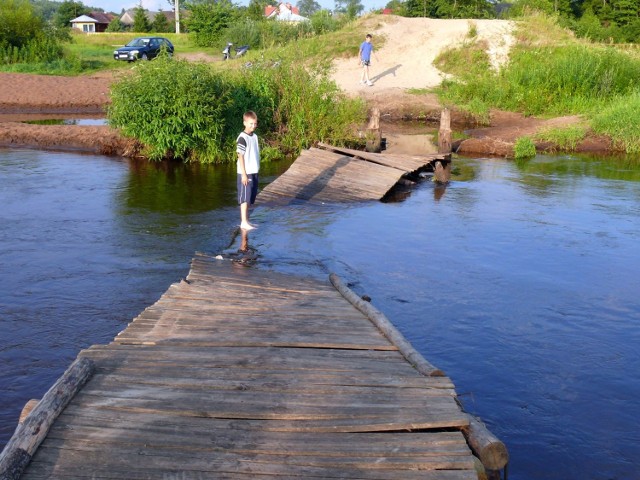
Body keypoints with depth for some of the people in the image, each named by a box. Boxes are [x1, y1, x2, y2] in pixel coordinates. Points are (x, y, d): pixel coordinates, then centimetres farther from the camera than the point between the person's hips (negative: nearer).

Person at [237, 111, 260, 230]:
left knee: (250, 198, 13)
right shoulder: (242, 138, -13)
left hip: (254, 172, 8)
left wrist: (257, 169, 15)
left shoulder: (254, 136, 11)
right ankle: (243, 222, 0)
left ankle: (246, 221, 21)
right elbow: (240, 156, -15)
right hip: (245, 173, -8)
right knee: (245, 198, -4)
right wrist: (244, 174, -18)